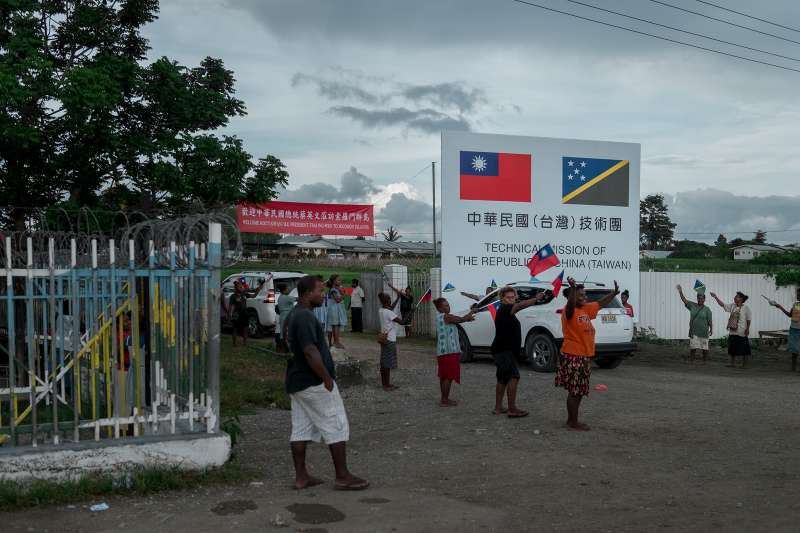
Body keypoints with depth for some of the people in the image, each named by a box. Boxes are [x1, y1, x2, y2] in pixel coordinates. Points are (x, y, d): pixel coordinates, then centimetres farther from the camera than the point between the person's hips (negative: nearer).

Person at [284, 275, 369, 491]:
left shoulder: (292, 315, 14)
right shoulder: (305, 316, -19)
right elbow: (310, 352, -26)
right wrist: (327, 378, -20)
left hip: (297, 382, 10)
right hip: (314, 383, -10)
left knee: (300, 429, 11)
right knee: (337, 427, -2)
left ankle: (301, 476, 16)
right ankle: (342, 477, 3)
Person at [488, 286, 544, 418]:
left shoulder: (507, 312, 18)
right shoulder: (504, 309, -15)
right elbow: (520, 305, -29)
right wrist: (536, 299, -36)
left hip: (505, 350, 11)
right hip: (504, 350, -11)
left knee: (503, 379, 15)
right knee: (514, 377, -17)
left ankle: (498, 407, 21)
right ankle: (512, 409, -19)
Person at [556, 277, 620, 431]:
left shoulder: (586, 309, 12)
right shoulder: (569, 311, -14)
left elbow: (600, 303, 22)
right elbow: (571, 304, -36)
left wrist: (614, 293, 12)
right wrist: (572, 288, -51)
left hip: (584, 357, 9)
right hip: (573, 357, -9)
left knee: (578, 391, 14)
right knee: (574, 391, -4)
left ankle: (571, 420, 23)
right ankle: (573, 422, 3)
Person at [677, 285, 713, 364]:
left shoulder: (707, 310, -2)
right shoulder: (692, 306, 6)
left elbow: (710, 321, -3)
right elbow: (684, 300, 0)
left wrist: (711, 330, -9)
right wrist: (680, 292, -12)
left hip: (703, 332, -2)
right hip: (693, 332, 2)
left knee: (704, 348, 3)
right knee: (692, 347, 1)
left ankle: (705, 362, 13)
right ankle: (691, 362, 4)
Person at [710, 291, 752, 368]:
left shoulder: (745, 308, -8)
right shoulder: (732, 306, 7)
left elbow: (749, 319, -7)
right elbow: (722, 304, 6)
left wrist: (747, 329, -12)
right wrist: (716, 297, -3)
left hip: (741, 332, -6)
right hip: (732, 331, 6)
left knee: (743, 349, 1)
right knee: (732, 348, 11)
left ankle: (744, 364, 10)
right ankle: (733, 363, 20)